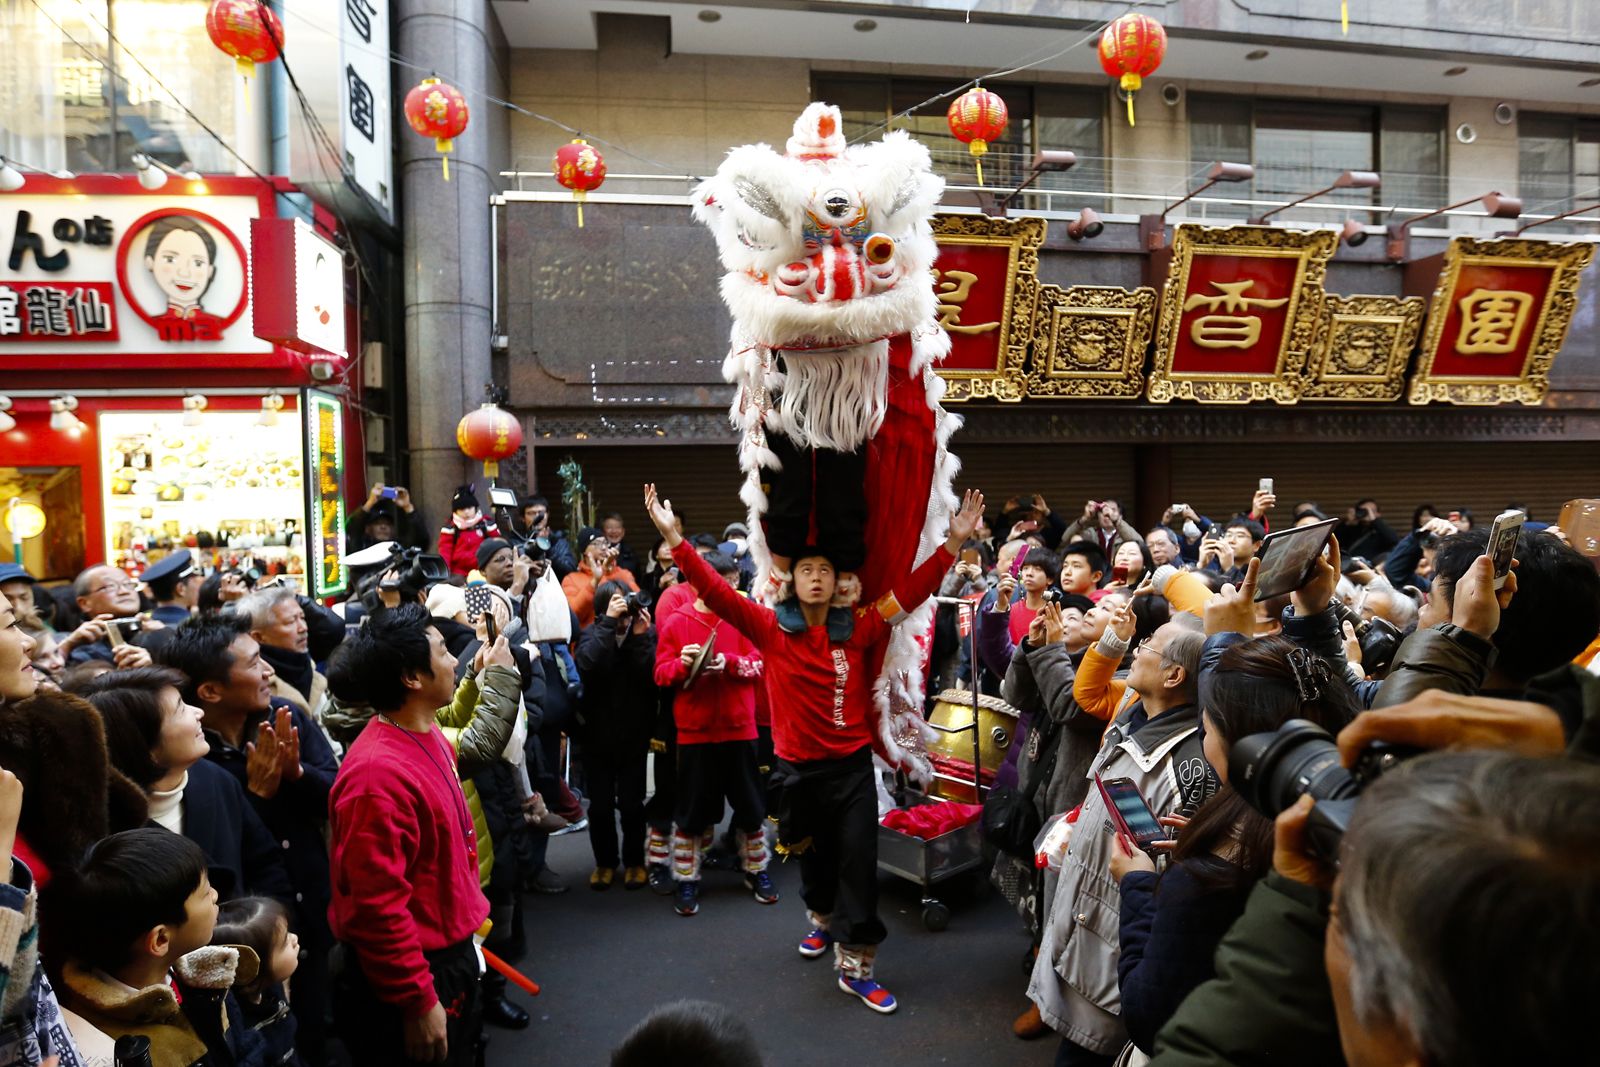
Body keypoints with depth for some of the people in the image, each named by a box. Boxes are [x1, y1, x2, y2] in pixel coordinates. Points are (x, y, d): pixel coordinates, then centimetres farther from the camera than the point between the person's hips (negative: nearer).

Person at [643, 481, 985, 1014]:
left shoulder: (857, 629, -4)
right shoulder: (771, 628, -7)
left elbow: (909, 592, -7)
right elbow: (716, 592, -15)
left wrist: (952, 544, -17)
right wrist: (674, 538, -24)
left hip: (853, 765, 0)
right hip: (798, 768, 0)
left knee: (859, 862, 0)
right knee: (814, 855, 21)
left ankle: (855, 966, 13)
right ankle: (822, 920, 50)